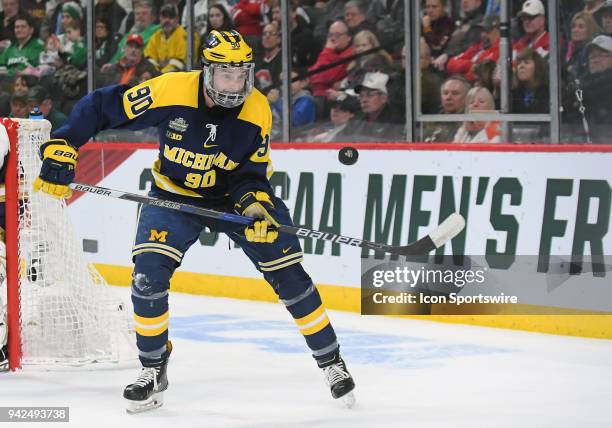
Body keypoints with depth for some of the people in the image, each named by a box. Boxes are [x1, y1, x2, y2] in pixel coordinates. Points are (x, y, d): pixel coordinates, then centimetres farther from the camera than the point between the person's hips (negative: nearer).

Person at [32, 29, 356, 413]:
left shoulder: (257, 110, -18)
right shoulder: (170, 91, -25)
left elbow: (252, 172, -10)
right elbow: (99, 107, -18)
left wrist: (255, 205, -30)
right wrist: (60, 150, -23)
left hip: (233, 195, 1)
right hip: (175, 196, -1)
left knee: (289, 276, -6)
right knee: (148, 275, -19)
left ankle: (332, 362, 11)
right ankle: (154, 370, 2)